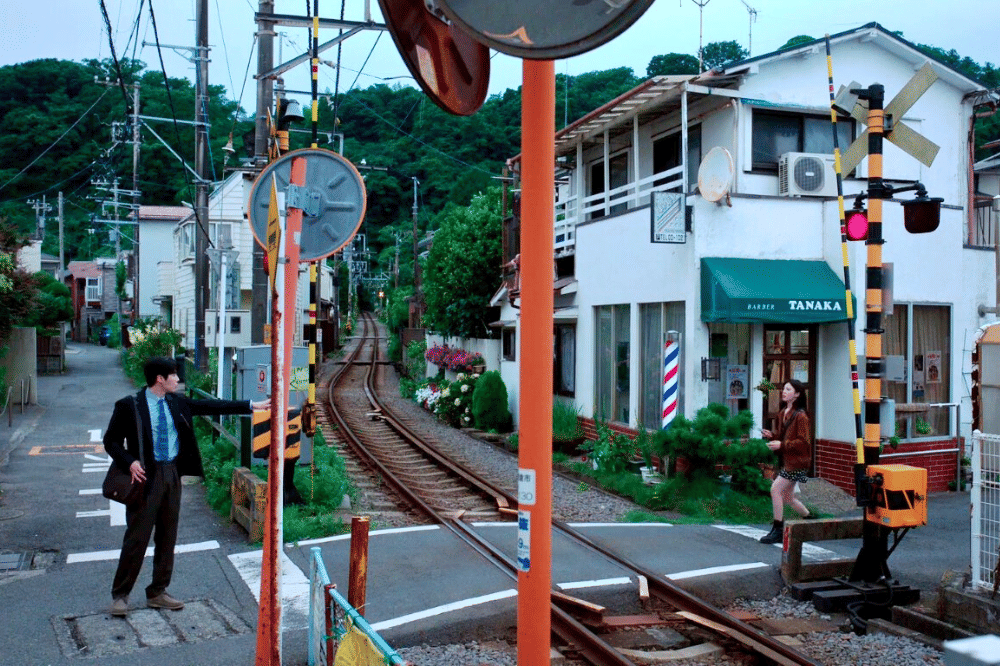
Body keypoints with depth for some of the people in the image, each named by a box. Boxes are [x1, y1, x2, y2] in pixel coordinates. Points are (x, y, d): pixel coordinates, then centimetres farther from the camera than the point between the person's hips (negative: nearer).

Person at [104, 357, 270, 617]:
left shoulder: (176, 403, 7)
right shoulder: (129, 405, -9)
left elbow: (211, 406, 10)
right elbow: (111, 441, -3)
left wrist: (252, 405, 8)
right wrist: (130, 462, -20)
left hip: (172, 474, 6)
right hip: (146, 476, -6)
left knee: (167, 536, 11)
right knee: (137, 537, -3)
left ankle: (157, 593, 23)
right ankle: (119, 595, 12)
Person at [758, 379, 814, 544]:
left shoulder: (800, 416, -14)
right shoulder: (783, 414, 12)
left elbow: (802, 442, -17)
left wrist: (781, 445, -24)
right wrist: (771, 435, 3)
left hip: (796, 461, -9)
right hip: (786, 460, 9)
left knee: (775, 489, -15)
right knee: (788, 497, 15)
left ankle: (778, 530, -8)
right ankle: (810, 519, 35)